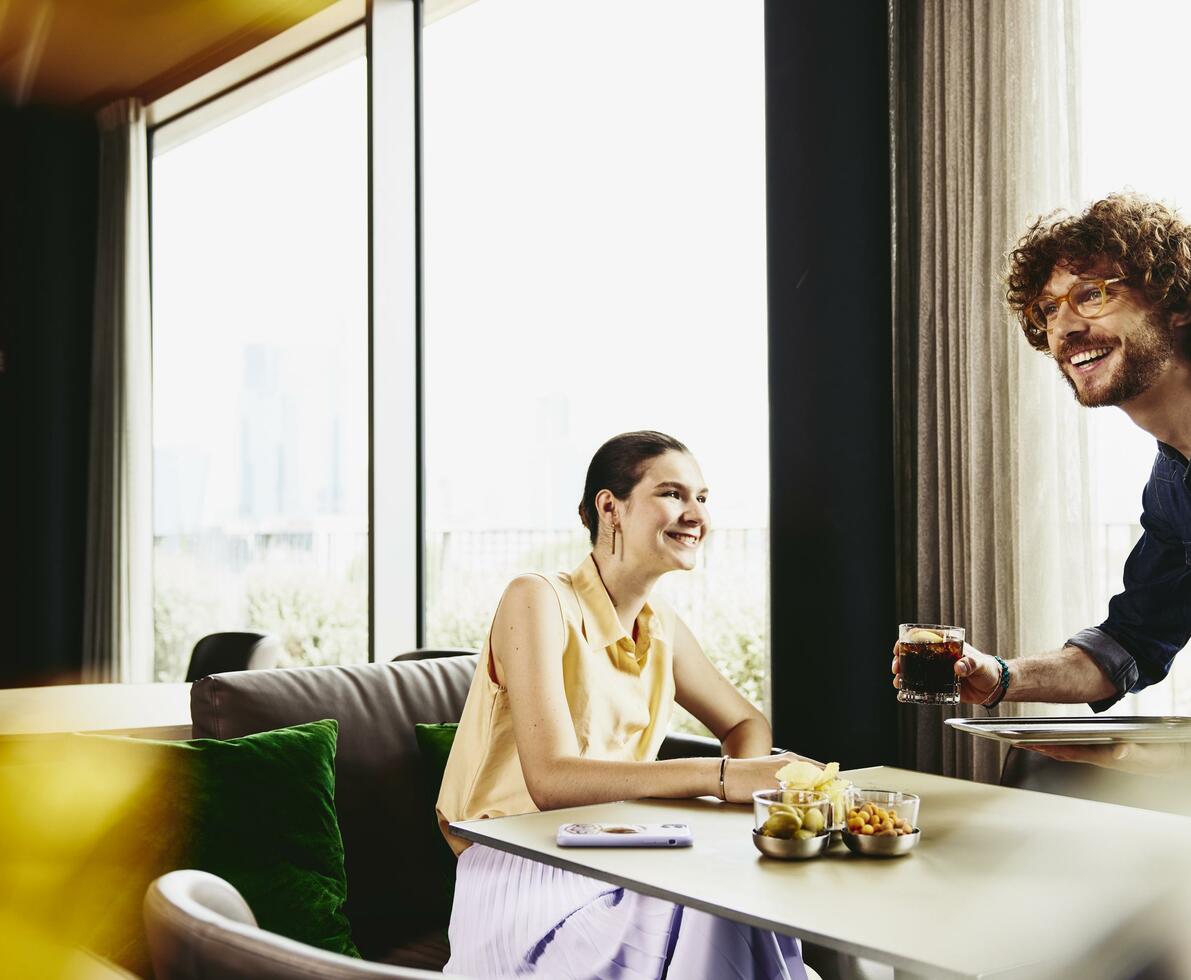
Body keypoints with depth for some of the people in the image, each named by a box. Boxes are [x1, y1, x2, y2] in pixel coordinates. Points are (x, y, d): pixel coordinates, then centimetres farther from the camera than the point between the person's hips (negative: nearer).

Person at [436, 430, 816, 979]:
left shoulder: (661, 629, 10)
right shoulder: (539, 601, -13)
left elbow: (746, 723, 21)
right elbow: (552, 779, -24)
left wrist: (752, 779, -5)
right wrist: (719, 776, -30)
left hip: (619, 871, 7)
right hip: (526, 882, -7)